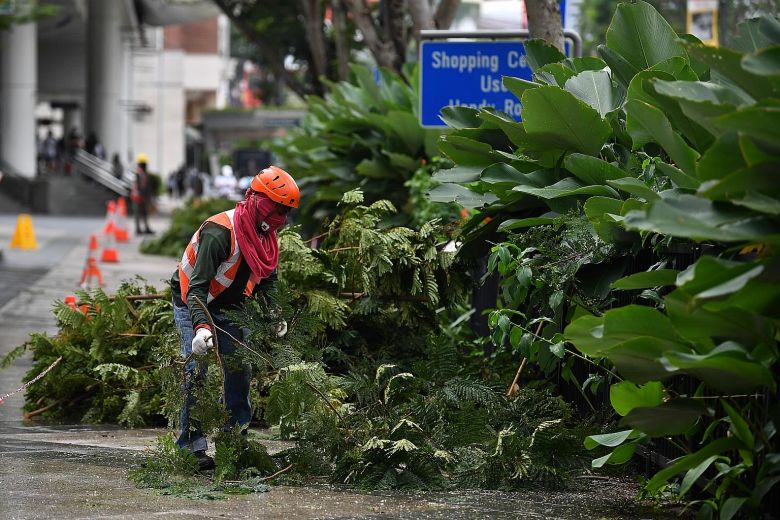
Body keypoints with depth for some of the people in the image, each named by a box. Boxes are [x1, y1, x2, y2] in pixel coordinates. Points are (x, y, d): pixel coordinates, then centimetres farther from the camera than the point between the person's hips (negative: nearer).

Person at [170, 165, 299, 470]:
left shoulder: (265, 235, -5)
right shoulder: (219, 232, -32)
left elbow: (266, 281, 9)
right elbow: (197, 286, -36)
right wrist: (201, 327, -48)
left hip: (228, 309, 8)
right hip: (193, 307, -8)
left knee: (239, 371, 7)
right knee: (198, 373, -16)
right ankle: (193, 448, -15)